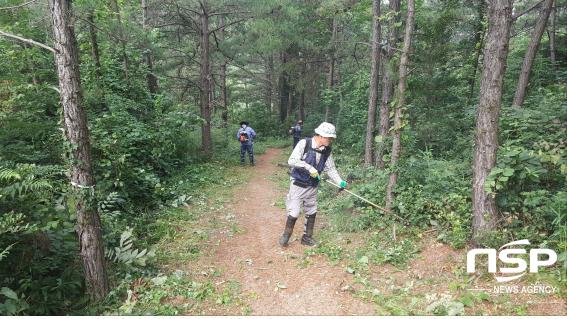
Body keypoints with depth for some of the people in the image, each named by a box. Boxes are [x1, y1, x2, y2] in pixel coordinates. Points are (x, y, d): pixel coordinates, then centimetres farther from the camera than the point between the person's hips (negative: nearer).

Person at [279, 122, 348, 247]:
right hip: (298, 185, -6)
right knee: (294, 213, -2)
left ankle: (307, 237, 31)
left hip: (313, 186, 6)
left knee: (312, 213, 13)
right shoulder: (304, 143, -19)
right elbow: (292, 161, -25)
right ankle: (286, 235, 22)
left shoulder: (327, 151, -2)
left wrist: (340, 182, -10)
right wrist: (309, 167, -33)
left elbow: (331, 169, 4)